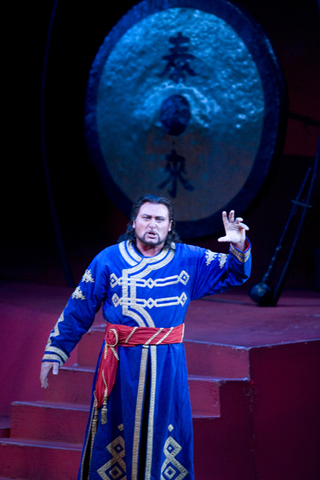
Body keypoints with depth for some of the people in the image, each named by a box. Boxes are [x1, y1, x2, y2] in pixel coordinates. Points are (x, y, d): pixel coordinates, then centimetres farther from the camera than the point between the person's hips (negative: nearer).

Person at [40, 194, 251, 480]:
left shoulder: (189, 260, 4)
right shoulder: (109, 260, 1)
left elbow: (234, 274, 6)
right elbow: (78, 311, 5)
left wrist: (239, 247, -15)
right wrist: (55, 351, 4)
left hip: (167, 364, 1)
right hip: (121, 363, -1)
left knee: (165, 433, 6)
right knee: (115, 434, 6)